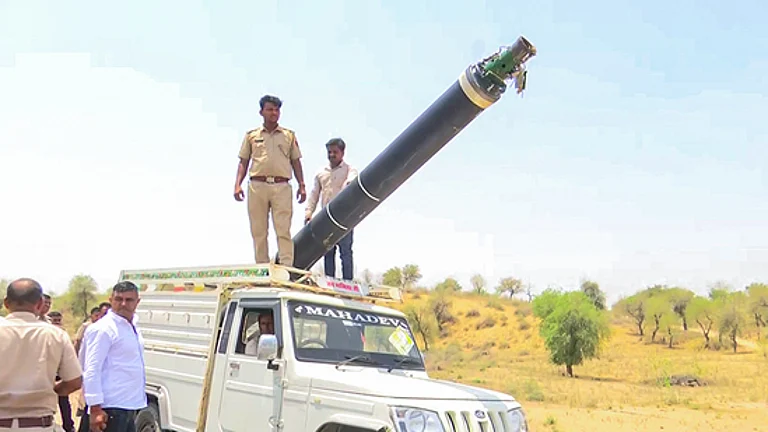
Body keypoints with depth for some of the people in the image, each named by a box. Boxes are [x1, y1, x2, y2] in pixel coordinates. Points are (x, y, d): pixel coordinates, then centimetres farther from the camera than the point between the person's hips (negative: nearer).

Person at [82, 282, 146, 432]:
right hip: (112, 408, -9)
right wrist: (95, 409, -23)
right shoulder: (103, 329, -13)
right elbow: (91, 370, -18)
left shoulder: (130, 327, 14)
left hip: (129, 407, 9)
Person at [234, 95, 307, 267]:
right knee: (258, 230, 1)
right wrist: (237, 185, 1)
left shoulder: (289, 135, 16)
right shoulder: (251, 135, 15)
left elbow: (296, 162, 15)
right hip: (257, 186, 1)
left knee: (283, 230, -9)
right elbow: (243, 162, 13)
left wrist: (302, 185, 5)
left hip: (281, 187, -1)